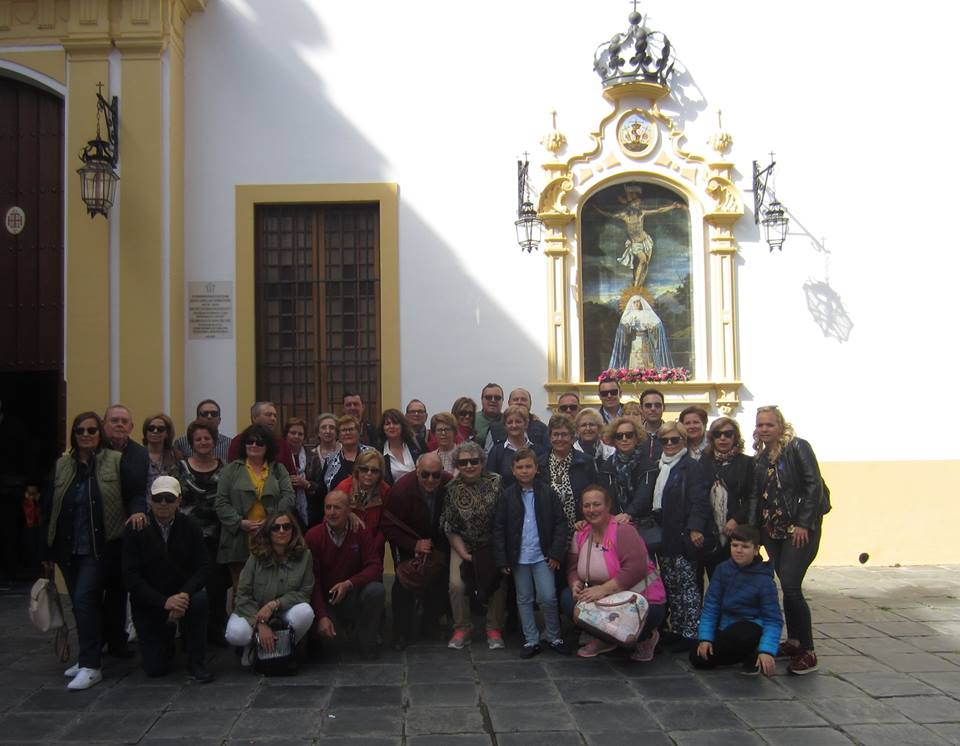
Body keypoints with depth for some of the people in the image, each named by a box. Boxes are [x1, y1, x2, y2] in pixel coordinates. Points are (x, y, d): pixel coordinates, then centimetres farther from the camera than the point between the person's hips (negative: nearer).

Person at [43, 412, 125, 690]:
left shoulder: (117, 462, -3)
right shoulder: (61, 466, 7)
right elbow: (49, 508, 9)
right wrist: (47, 549, 8)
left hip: (100, 547, -4)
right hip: (68, 548, 5)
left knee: (84, 598, -15)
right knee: (80, 603, 13)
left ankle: (91, 666, -11)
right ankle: (88, 657, 28)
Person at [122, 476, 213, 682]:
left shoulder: (190, 527, -5)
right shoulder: (136, 530, -9)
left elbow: (202, 568, -8)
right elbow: (131, 576, -14)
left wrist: (184, 595, -28)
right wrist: (164, 602, -25)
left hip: (181, 596, 0)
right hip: (148, 603, 0)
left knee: (199, 600, -34)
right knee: (154, 669, -4)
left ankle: (196, 663, -14)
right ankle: (167, 638, 33)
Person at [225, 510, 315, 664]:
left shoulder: (304, 556, -11)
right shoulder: (257, 556, -11)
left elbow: (304, 593, -11)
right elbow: (243, 595, -12)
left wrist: (275, 604, -24)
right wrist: (260, 625, -22)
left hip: (285, 613, 0)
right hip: (253, 611, 0)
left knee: (305, 612, -33)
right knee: (236, 634, -31)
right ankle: (254, 645, 7)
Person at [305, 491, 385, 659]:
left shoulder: (360, 532, -4)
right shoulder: (313, 536, -8)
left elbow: (375, 567, -11)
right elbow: (313, 580, -12)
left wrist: (349, 584, -28)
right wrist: (322, 616, -21)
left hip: (353, 598, 2)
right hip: (325, 602, -1)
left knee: (376, 590, -29)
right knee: (323, 632, -30)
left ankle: (367, 643, -9)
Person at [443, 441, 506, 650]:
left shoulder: (496, 482, -10)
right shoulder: (452, 488, -5)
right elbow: (450, 529, 0)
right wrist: (465, 555, -9)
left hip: (493, 545, -1)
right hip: (463, 546, 1)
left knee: (499, 583, -17)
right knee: (457, 584, -16)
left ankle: (494, 629, 1)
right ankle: (462, 629, 2)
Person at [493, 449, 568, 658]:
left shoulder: (548, 493, -2)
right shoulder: (506, 496, -1)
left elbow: (560, 523, 0)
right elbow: (498, 528, 0)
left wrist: (556, 553, -6)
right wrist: (502, 560, -5)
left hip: (543, 555, -1)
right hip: (519, 557, 1)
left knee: (548, 598, -4)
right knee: (524, 600, 8)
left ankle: (554, 637, 14)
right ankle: (531, 640, 19)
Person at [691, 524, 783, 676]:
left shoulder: (764, 580, -16)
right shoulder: (723, 570, -6)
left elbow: (773, 620, -17)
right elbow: (710, 605, -4)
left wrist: (767, 651, -31)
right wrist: (705, 638, -12)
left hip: (752, 627, -5)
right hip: (725, 628, 5)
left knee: (735, 634, -38)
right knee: (697, 658, -12)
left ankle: (752, 655, -3)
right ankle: (743, 653, 12)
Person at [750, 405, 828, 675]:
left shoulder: (798, 448, -6)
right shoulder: (759, 458, 12)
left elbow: (814, 485, -12)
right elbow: (755, 495, 12)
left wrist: (803, 524, -16)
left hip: (800, 529, -6)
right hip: (773, 531, 6)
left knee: (790, 586, -13)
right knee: (787, 587, 9)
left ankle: (808, 652, -5)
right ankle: (794, 642, 21)